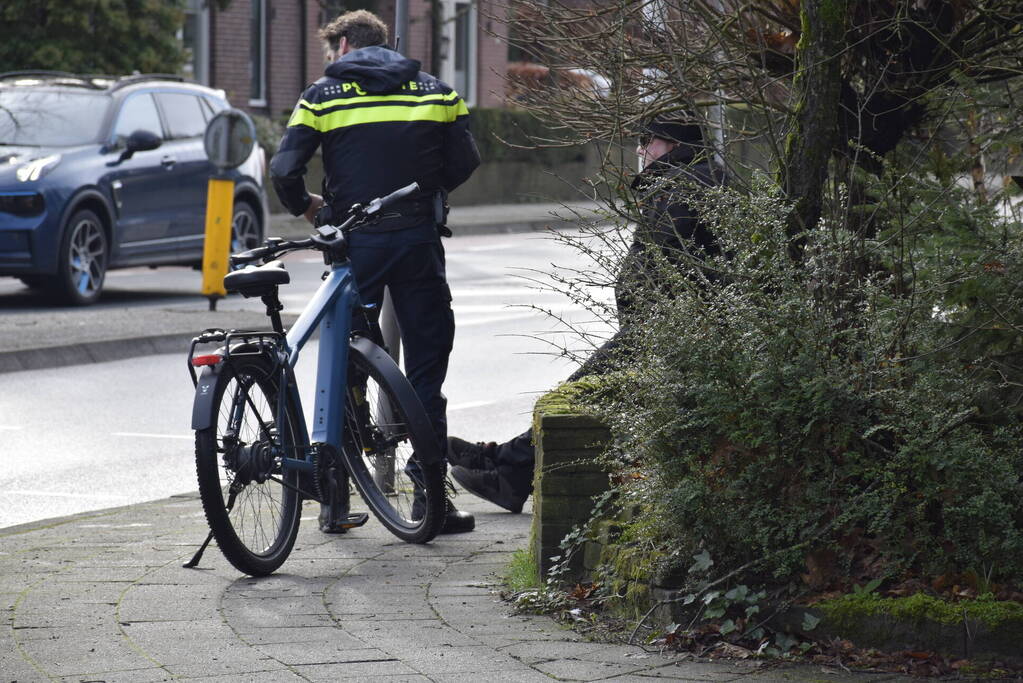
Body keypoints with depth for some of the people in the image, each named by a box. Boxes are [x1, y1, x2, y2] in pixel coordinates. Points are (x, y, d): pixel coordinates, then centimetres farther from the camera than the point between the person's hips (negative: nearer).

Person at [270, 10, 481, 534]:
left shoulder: (323, 95, 2)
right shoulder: (436, 91, 8)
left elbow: (284, 171, -7)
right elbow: (465, 162, 5)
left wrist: (306, 209, 12)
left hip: (355, 244, -1)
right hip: (419, 241, 1)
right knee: (426, 371, 6)